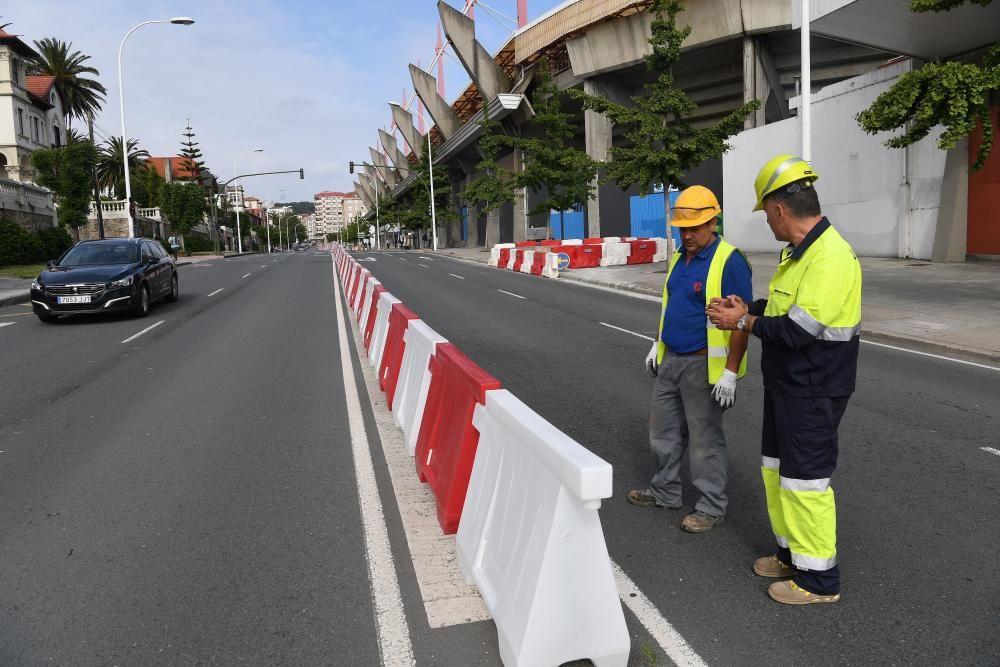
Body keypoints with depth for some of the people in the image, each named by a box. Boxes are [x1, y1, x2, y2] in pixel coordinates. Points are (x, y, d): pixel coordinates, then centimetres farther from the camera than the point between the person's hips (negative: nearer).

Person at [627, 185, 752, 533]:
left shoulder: (729, 261, -16)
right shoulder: (678, 257, 9)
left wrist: (731, 372, -21)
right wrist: (657, 344, 19)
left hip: (703, 365, -8)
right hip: (670, 360, 8)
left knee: (705, 438, 3)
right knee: (663, 428, 17)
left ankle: (712, 506, 19)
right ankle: (665, 491, 34)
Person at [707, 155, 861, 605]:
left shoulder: (830, 257, -23)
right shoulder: (798, 251, 9)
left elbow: (799, 329, -29)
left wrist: (743, 323, -18)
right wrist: (748, 307, 4)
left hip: (813, 392, -10)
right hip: (784, 383, 10)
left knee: (804, 480, 0)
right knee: (776, 470, 19)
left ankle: (819, 578, 17)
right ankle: (791, 553, 35)